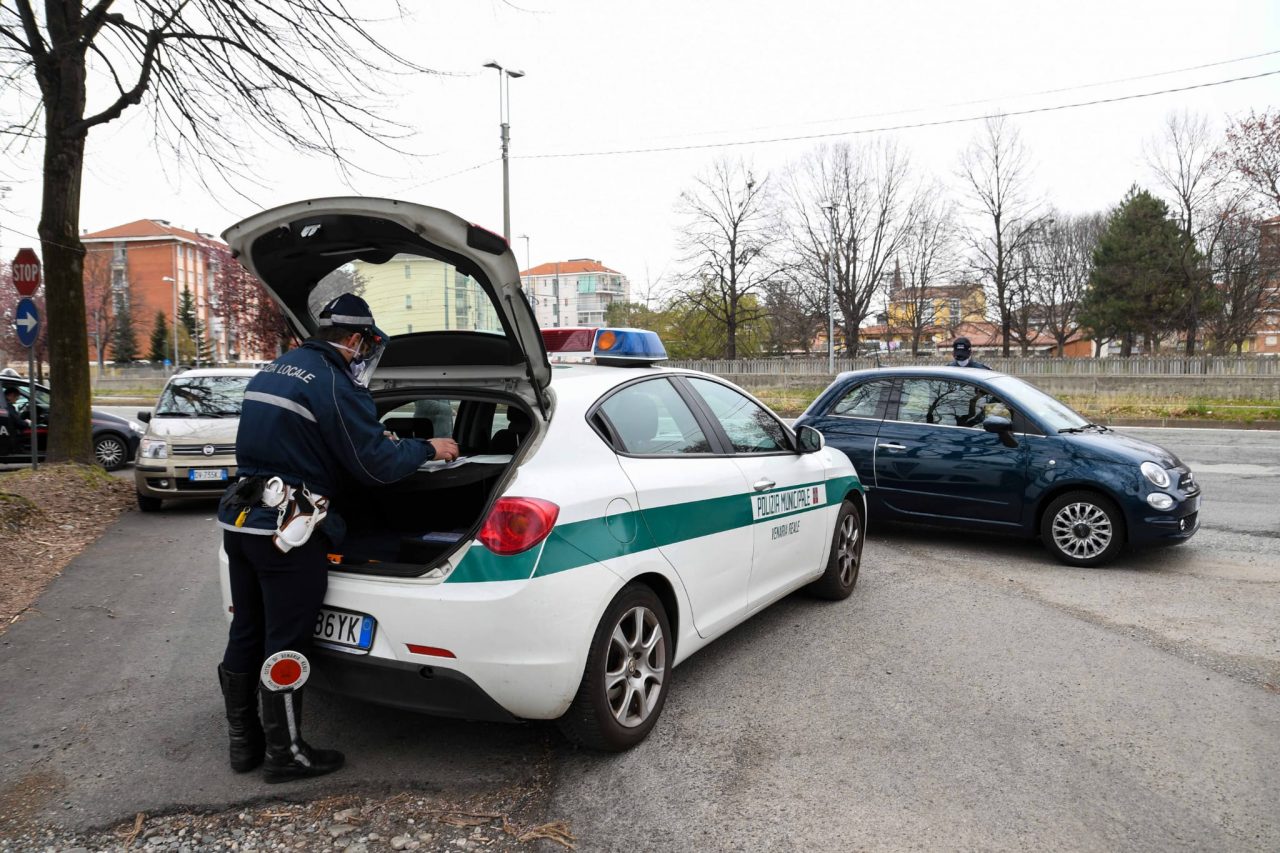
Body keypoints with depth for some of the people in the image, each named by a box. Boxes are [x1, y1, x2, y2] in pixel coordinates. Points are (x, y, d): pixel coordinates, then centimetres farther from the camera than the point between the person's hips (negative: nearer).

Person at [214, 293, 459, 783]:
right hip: (287, 531, -9)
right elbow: (377, 465, -14)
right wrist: (428, 449, 3)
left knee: (246, 636, 17)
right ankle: (284, 754, 16)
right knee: (285, 645, 2)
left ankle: (243, 743, 30)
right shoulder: (335, 385, -14)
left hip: (240, 519, 9)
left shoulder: (271, 372, 15)